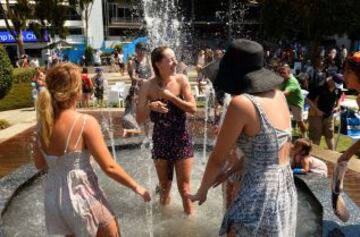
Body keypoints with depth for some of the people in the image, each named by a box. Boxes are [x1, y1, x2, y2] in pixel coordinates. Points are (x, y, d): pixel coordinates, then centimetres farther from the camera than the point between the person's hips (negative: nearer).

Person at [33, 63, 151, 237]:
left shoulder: (43, 123, -4)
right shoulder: (86, 122, -21)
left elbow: (40, 164, 9)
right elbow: (109, 167, -18)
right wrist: (137, 187, -6)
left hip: (54, 198, 6)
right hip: (82, 197, -5)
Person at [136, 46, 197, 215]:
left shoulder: (181, 80, -9)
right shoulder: (148, 86, -9)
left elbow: (193, 108, -15)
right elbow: (139, 120, -9)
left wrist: (170, 96, -22)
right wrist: (150, 106, -28)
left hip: (181, 140, -1)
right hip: (160, 141, 1)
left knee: (184, 187, 5)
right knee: (164, 187, 17)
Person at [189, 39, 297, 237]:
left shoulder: (241, 103, -20)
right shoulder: (278, 95, 2)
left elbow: (218, 158, -12)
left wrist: (202, 191, 4)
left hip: (260, 197, -8)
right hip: (286, 190, 8)